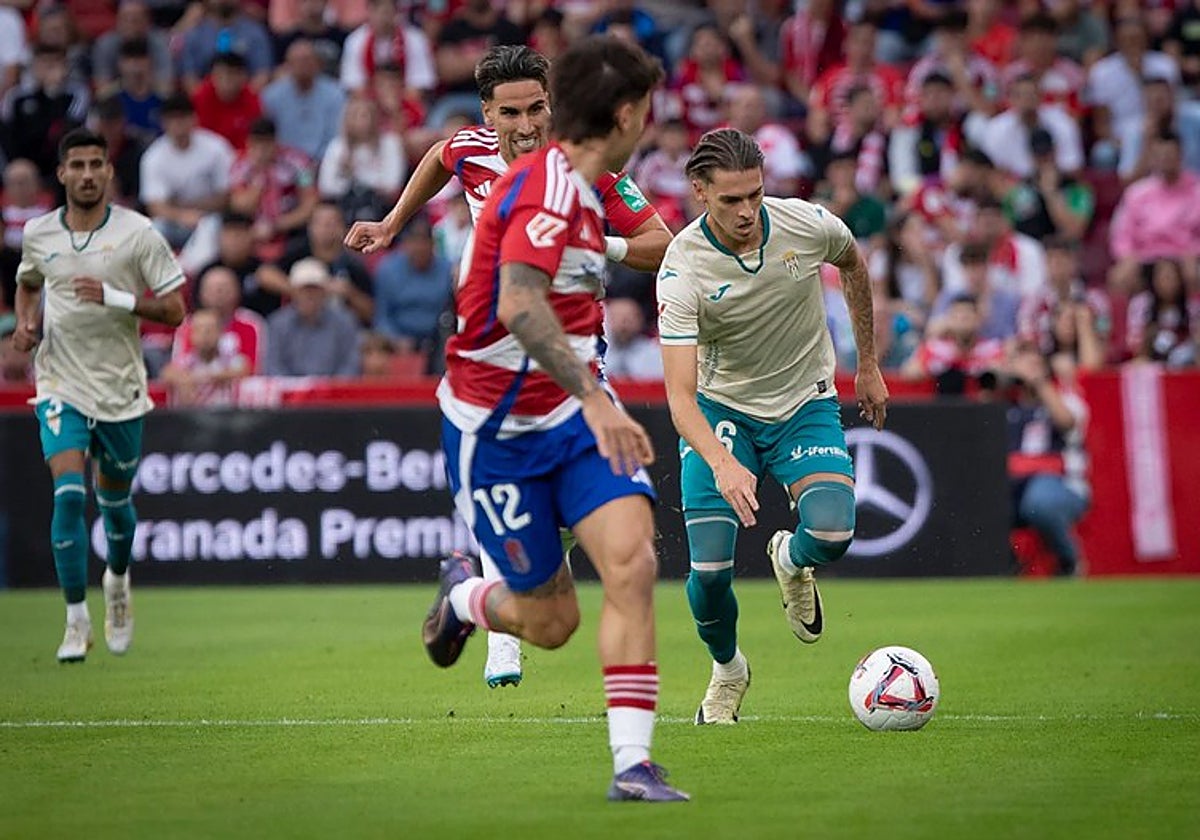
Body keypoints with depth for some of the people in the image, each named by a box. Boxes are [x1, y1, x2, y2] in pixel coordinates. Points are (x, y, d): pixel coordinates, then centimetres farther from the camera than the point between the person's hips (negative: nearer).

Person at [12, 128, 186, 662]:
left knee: (115, 501, 13)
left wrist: (117, 298, -22)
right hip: (61, 385, 0)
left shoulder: (137, 233, -7)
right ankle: (76, 622, -10)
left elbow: (174, 310, -7)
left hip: (121, 388, 0)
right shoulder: (37, 233, 1)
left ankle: (118, 581, 46)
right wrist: (26, 322, 1)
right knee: (69, 495, -17)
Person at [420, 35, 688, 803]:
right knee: (551, 621, 3)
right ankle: (465, 595, 39)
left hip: (574, 414, 7)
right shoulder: (548, 188, -22)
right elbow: (519, 306, -37)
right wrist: (594, 399, -45)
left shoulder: (580, 190, 9)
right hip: (498, 428, -7)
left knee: (632, 562, -16)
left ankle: (632, 763, -15)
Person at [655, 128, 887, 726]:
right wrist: (722, 464, -48)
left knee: (832, 533, -24)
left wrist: (869, 366, 13)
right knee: (709, 567, -14)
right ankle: (726, 670, 20)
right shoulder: (682, 268, -25)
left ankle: (791, 559, 16)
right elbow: (680, 394, -30)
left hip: (805, 405, 1)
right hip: (719, 411, -1)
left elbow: (853, 266, 9)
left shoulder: (808, 225, -18)